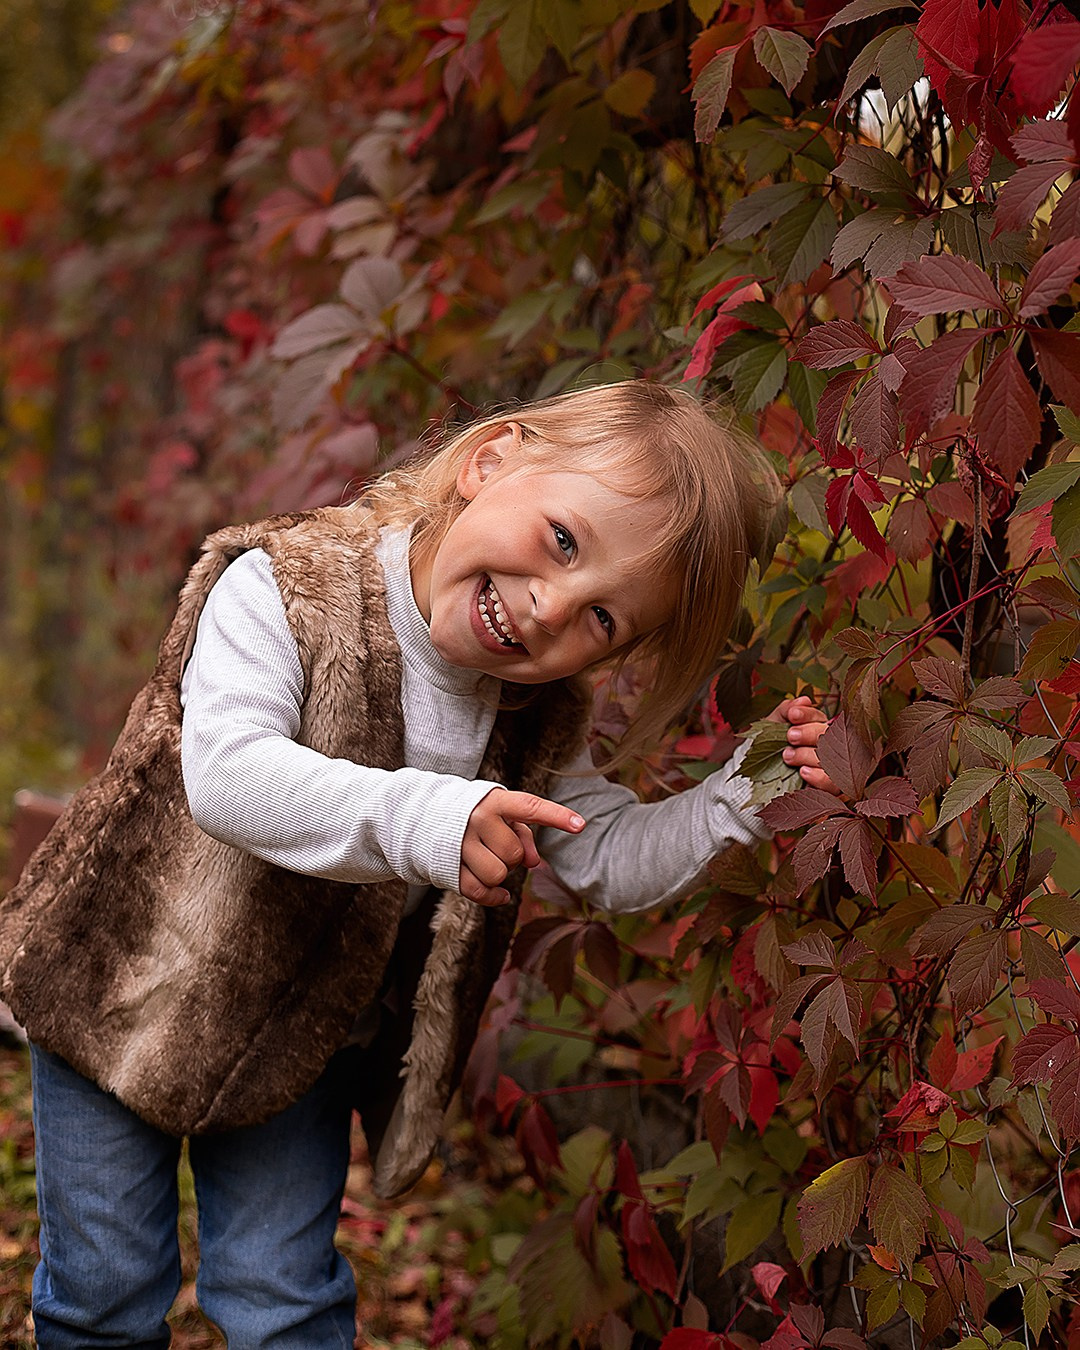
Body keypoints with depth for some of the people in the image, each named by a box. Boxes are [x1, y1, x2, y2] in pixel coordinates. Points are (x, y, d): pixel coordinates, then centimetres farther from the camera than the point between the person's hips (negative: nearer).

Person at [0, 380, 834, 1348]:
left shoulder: (534, 724, -10)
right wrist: (422, 818, -53)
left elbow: (616, 860, -7)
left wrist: (749, 793, -23)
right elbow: (226, 776, -41)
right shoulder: (284, 590, -28)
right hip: (132, 985, -3)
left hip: (305, 1043, 3)